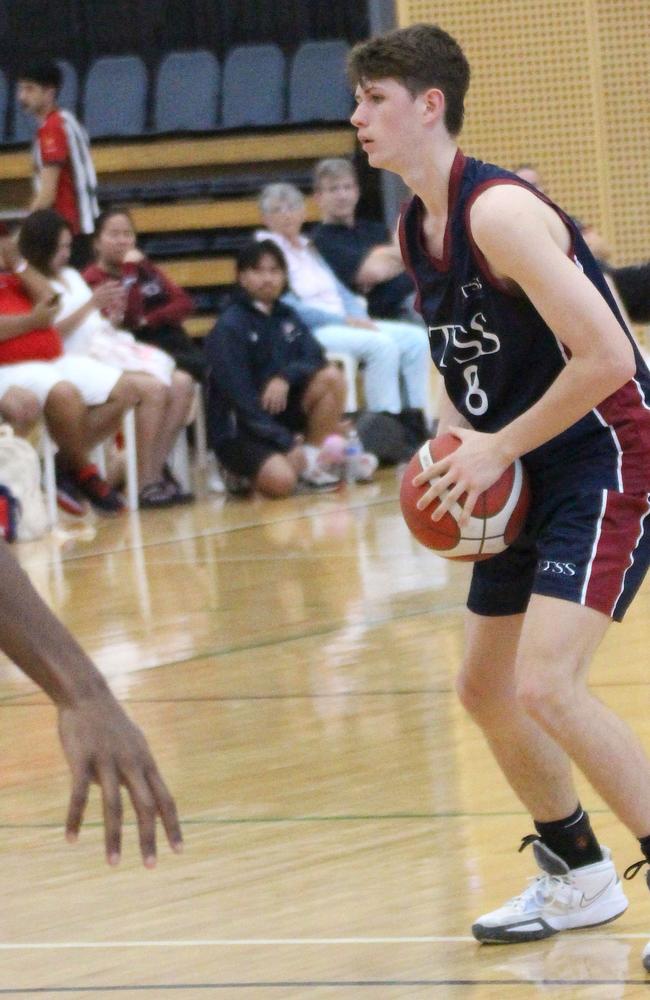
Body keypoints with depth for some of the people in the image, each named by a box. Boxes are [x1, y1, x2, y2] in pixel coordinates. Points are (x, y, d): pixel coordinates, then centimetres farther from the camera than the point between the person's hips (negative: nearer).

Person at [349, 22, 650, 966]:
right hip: (530, 474, 10)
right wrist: (452, 439, 4)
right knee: (486, 687, 15)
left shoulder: (499, 213, -22)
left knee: (547, 686, -22)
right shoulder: (414, 230, 7)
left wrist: (497, 447, -19)